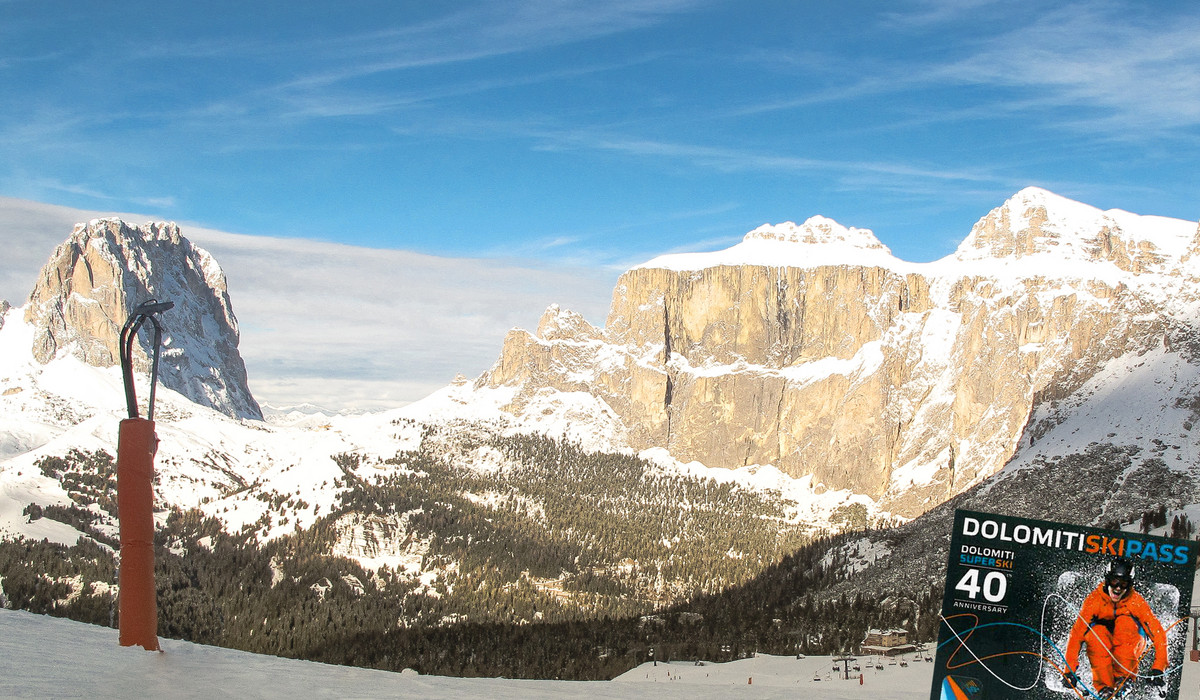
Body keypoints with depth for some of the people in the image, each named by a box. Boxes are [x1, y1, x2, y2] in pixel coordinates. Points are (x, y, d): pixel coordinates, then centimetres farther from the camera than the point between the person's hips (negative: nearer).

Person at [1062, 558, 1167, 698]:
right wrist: (1070, 670, -27)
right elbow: (1076, 633, -21)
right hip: (1102, 648, 0)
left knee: (1125, 621, -28)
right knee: (1096, 631, -31)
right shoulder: (1095, 599, -19)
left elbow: (1158, 634, -20)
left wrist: (1158, 669, -30)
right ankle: (1104, 686, -28)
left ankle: (1123, 677, -23)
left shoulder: (1136, 601, -19)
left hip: (1132, 647, 0)